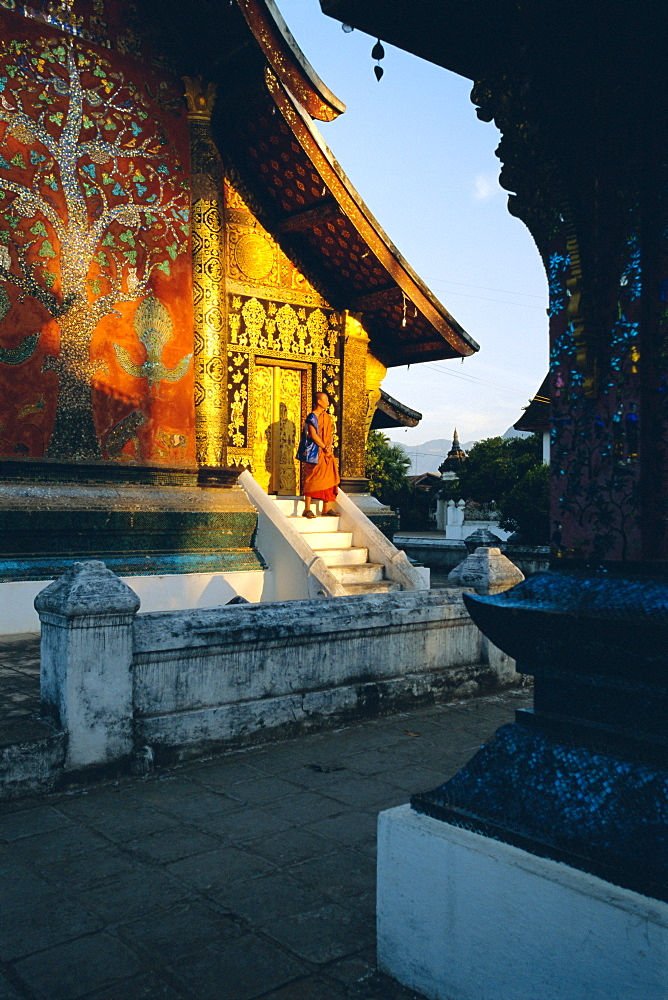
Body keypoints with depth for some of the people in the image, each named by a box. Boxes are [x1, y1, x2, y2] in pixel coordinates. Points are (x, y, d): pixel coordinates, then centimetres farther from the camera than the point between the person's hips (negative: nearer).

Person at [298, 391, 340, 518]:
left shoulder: (327, 417, 15)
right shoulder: (311, 417, -8)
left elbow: (330, 434, 13)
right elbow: (313, 435, -15)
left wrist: (330, 446, -6)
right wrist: (325, 447, -12)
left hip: (327, 454, 7)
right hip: (315, 454, -7)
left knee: (328, 480, 5)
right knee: (312, 479, -6)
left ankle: (327, 509, 10)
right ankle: (307, 509, -3)